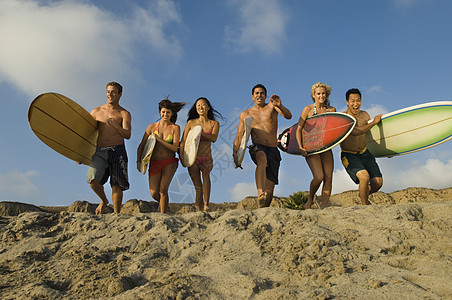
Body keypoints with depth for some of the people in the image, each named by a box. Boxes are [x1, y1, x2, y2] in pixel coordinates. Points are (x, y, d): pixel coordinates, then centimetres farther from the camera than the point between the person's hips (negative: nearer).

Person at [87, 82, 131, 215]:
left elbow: (127, 135, -7)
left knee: (116, 186, -4)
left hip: (117, 150, -1)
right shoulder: (96, 111, 16)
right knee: (92, 179, -19)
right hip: (99, 152, 2)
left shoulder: (124, 114, 8)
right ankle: (103, 200, 10)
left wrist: (115, 125, -26)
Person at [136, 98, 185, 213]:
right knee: (154, 193, -4)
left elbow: (175, 148, -7)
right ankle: (164, 202, 29)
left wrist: (159, 139, -12)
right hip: (154, 163, 2)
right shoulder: (152, 126, 5)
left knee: (163, 189, -15)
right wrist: (138, 161, -5)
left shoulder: (175, 128, 1)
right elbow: (141, 146, 6)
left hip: (169, 162, -2)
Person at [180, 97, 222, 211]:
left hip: (206, 158, 0)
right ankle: (199, 210, 10)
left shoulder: (214, 123, 7)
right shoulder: (191, 123, 5)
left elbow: (214, 138, -11)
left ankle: (206, 205, -31)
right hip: (192, 157, 0)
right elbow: (183, 141, 3)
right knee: (198, 187, -3)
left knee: (206, 174, -30)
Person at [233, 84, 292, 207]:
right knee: (262, 160, -39)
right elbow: (239, 136, 11)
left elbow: (288, 116, -4)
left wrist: (280, 106, -25)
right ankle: (260, 194, -54)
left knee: (269, 189, 1)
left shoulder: (271, 106, 12)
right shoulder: (245, 114, 14)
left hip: (273, 151, 2)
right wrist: (235, 153, -4)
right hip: (257, 148, -2)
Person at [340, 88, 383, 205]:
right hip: (349, 156, -5)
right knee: (365, 177, -27)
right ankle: (365, 205, -3)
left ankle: (363, 194, 27)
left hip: (365, 154, 6)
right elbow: (355, 132, -30)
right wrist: (373, 122, -22)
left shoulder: (364, 115, 6)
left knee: (378, 182, -6)